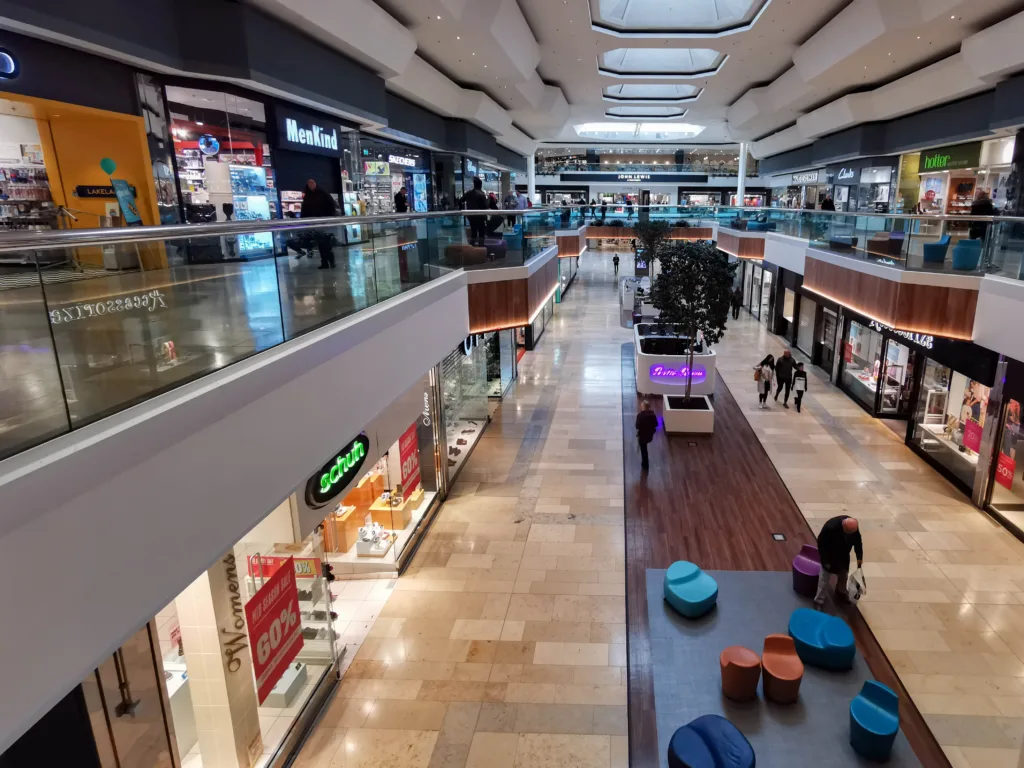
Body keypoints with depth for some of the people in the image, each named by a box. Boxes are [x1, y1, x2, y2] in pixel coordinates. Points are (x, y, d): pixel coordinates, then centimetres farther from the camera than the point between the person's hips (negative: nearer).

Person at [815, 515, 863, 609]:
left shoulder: (853, 525, -24)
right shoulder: (830, 527, -41)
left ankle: (841, 593, 47)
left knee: (844, 575, 21)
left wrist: (859, 556, -4)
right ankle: (819, 601, 12)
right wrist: (825, 561, -22)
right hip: (829, 555, -5)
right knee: (824, 578, 1)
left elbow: (857, 540, -4)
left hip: (843, 555, 6)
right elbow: (821, 543, -28)